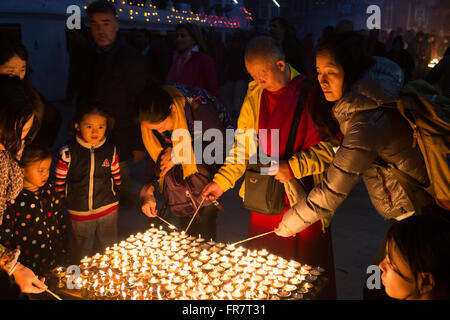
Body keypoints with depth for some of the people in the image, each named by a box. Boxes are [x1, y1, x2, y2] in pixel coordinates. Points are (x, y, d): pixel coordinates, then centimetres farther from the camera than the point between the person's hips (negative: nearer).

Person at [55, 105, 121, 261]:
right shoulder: (67, 153, -13)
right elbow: (59, 182, -4)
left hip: (108, 209, 2)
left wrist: (114, 198, 8)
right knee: (83, 251, 16)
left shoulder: (110, 150, -6)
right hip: (79, 213, -1)